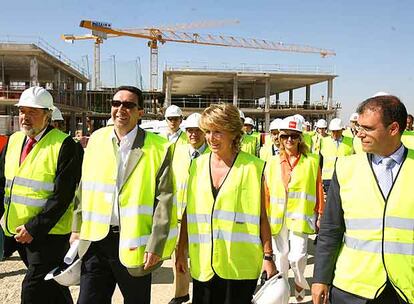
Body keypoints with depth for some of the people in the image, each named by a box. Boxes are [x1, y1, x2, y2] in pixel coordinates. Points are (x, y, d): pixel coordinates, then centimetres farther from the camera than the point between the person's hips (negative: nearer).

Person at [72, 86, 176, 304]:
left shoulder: (158, 148, -10)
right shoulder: (97, 139, 5)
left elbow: (165, 199, -12)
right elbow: (85, 188, 12)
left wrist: (155, 246, -15)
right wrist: (78, 229, 11)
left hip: (134, 244, -3)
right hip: (95, 240, 4)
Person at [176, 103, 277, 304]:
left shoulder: (253, 167, -6)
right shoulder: (197, 166, 4)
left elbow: (261, 216, -3)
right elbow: (188, 212, 9)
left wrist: (268, 257, -3)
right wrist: (181, 251, 9)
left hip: (240, 265, -3)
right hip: (203, 264, 3)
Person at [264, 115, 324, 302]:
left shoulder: (311, 161, -2)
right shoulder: (272, 162, 4)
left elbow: (318, 189, 1)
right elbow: (266, 192, 4)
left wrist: (320, 214, 1)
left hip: (300, 216, -2)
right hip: (277, 216, 2)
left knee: (297, 255, -5)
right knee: (281, 254, 12)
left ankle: (300, 282, 28)